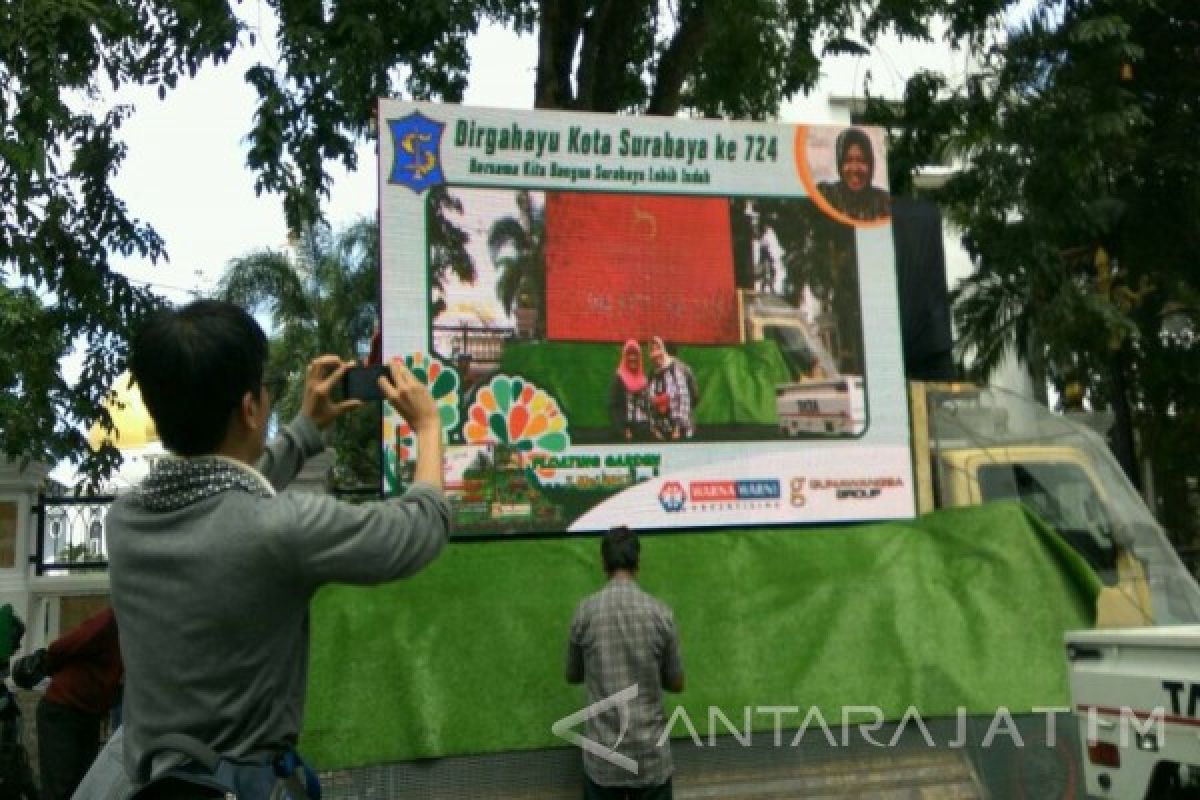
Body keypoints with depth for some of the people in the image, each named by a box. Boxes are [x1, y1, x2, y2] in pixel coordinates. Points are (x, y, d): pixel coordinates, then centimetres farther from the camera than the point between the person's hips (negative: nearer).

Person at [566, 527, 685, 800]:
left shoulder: (585, 612, -7)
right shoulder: (661, 613, -8)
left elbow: (572, 676, 7)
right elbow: (676, 683, 2)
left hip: (603, 757, 0)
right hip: (652, 755, 0)